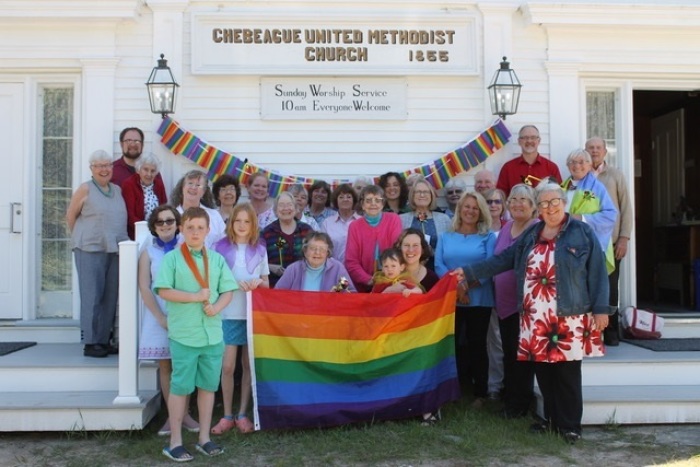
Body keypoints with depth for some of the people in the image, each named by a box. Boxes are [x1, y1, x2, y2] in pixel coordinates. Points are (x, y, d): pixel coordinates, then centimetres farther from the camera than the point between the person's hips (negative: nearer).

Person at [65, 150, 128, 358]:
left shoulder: (117, 190, 13)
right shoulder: (85, 189, -2)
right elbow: (70, 215, 3)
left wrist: (119, 239, 8)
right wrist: (81, 237, 7)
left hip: (115, 250, 5)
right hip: (90, 249, -5)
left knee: (110, 297, 8)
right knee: (92, 296, -4)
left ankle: (104, 340, 17)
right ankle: (90, 343, 3)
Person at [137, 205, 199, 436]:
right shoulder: (148, 251, 4)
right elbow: (144, 288, -1)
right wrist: (161, 317, -9)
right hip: (158, 316, 0)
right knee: (165, 366, 4)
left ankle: (184, 413, 14)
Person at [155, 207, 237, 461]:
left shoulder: (217, 259, 8)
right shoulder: (171, 258, -3)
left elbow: (228, 291, 6)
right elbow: (164, 291, -11)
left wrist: (217, 307, -13)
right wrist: (195, 297, -16)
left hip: (213, 334, 4)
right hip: (183, 335, -4)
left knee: (208, 386, 10)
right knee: (180, 387, 3)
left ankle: (204, 438, 23)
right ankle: (175, 442, 13)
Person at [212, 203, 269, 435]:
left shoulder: (259, 249, 6)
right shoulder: (221, 247, -2)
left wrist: (258, 282, -10)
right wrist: (236, 284, -17)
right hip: (228, 314, -2)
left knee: (249, 365, 7)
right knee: (228, 366, -3)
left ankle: (242, 414, 18)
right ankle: (227, 415, 11)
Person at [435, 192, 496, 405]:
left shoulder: (488, 237, 5)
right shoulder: (445, 237, 11)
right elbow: (438, 265, -1)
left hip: (479, 299, -2)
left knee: (477, 344, 6)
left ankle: (480, 392, 15)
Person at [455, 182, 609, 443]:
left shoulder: (582, 232, 0)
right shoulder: (530, 235, 15)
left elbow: (597, 272, -3)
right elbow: (503, 260, 16)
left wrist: (600, 309, -8)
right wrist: (469, 272, 10)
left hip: (568, 316, -4)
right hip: (535, 317, 5)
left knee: (567, 372, 0)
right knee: (542, 369, 9)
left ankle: (570, 426, 14)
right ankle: (551, 419, 26)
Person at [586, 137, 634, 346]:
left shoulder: (616, 175, 7)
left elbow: (626, 208, 5)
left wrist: (624, 238, -2)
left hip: (610, 241, 0)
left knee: (610, 287, 4)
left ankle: (611, 331, 15)